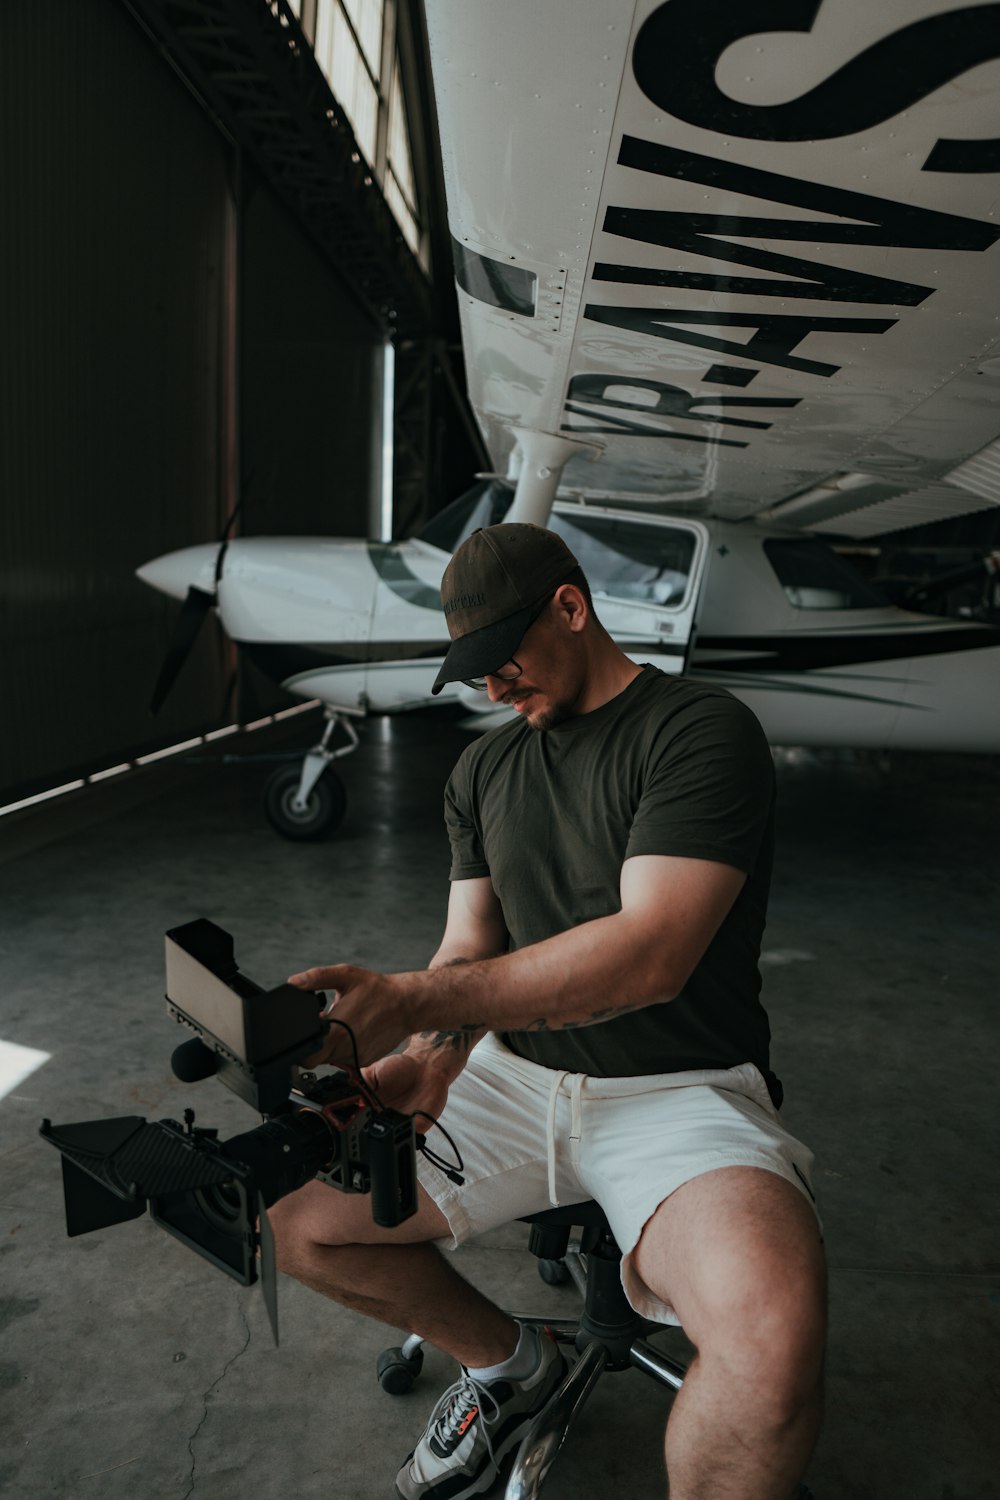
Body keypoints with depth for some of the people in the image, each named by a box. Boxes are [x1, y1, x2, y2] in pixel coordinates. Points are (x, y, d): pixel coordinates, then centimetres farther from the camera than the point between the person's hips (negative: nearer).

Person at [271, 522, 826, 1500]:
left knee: (771, 1345, -34)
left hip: (681, 1089, -6)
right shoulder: (482, 770, 11)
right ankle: (507, 1366, 23)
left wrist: (409, 1001, -28)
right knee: (302, 1219, -3)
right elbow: (470, 950, 8)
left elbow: (648, 955, -23)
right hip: (516, 1071, 7)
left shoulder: (701, 732, -11)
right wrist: (432, 1055, -16)